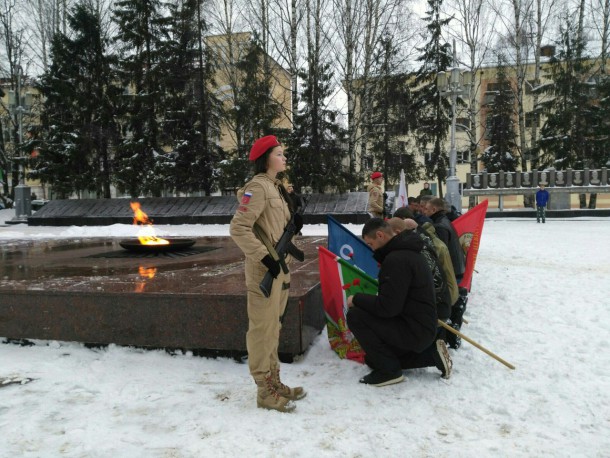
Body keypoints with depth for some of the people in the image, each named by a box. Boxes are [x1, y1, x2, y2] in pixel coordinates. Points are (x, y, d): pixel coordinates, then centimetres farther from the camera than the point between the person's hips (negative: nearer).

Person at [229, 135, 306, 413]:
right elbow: (238, 228, -22)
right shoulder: (258, 187, -14)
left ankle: (274, 382, 29)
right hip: (265, 269, -10)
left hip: (279, 266, 10)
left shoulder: (276, 187, 15)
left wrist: (283, 260, 18)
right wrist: (265, 257, -23)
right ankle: (265, 391, 11)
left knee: (273, 327, 16)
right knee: (263, 328, -1)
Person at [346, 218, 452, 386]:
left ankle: (389, 370, -6)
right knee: (375, 357, 24)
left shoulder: (397, 259, -25)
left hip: (414, 330, -10)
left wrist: (357, 299, -12)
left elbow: (387, 307, -26)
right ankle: (430, 353, 16)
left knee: (355, 316, -15)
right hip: (424, 326, 10)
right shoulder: (408, 251, 8)